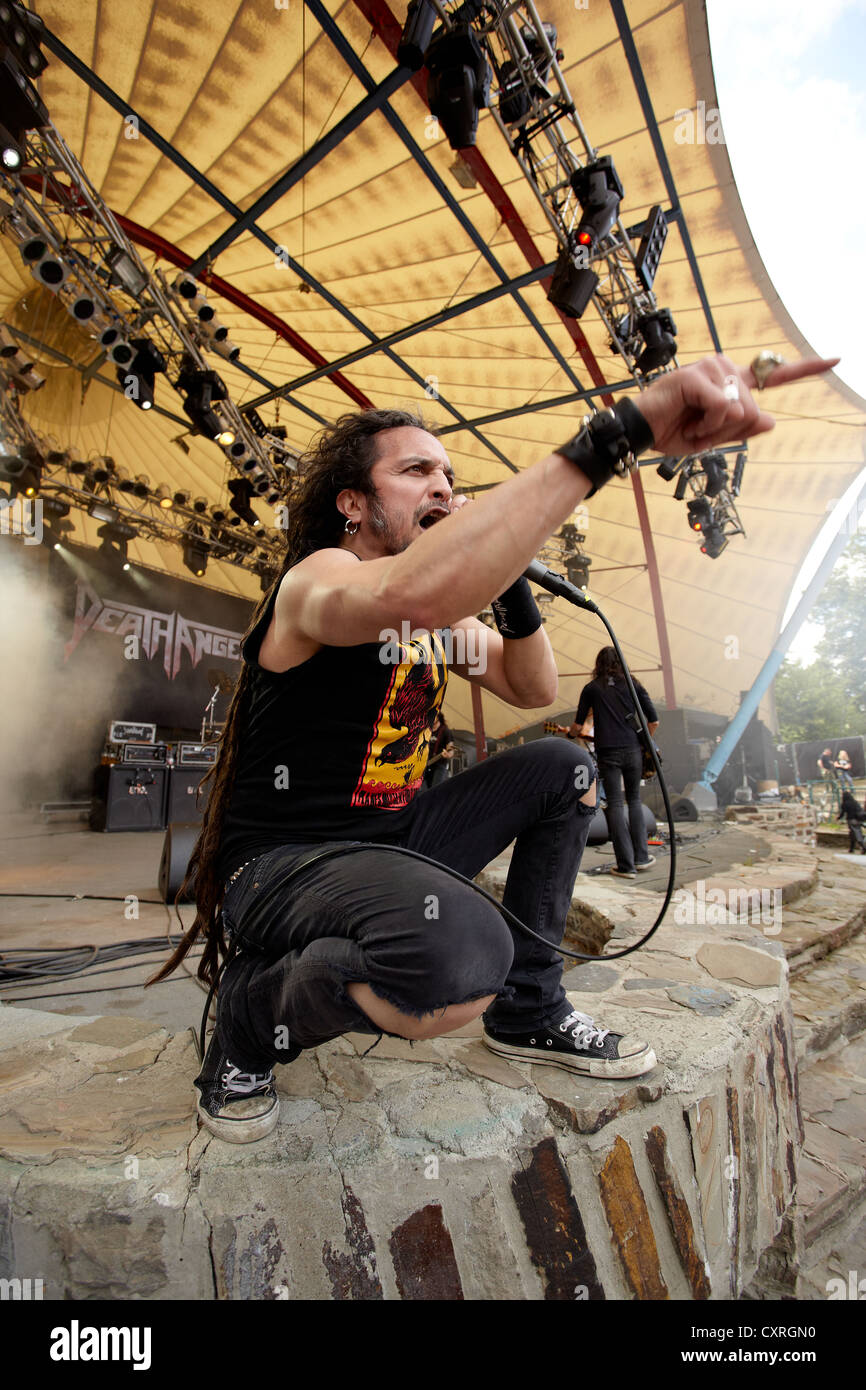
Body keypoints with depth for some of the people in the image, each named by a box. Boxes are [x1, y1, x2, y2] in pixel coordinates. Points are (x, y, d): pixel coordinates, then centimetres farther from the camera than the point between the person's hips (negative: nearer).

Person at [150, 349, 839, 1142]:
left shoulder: (445, 625, 10)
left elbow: (536, 690, 11)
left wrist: (511, 584, -6)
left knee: (563, 770, 9)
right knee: (459, 951, -39)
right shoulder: (315, 578, -17)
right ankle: (253, 1008, -4)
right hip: (284, 861, -8)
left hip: (394, 838, 8)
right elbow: (413, 592, -42)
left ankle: (528, 1012, 15)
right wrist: (624, 430, -43)